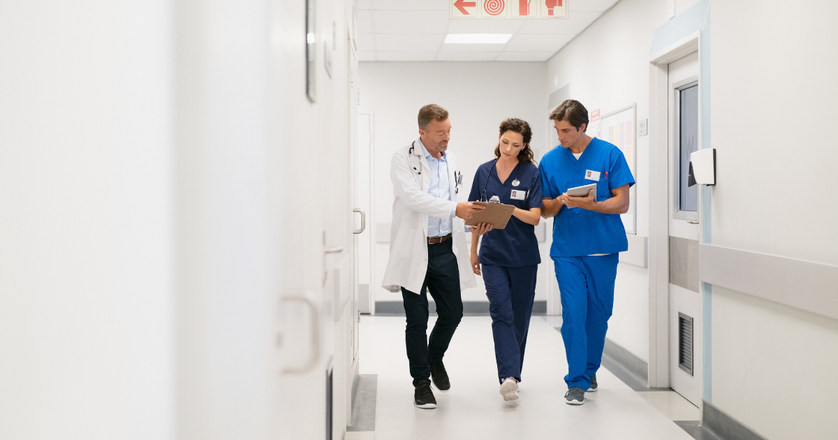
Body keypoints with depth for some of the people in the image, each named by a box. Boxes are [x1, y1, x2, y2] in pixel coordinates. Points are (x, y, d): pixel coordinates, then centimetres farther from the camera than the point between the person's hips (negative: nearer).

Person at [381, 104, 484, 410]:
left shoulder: (451, 161, 12)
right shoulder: (403, 159, -7)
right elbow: (412, 197, -22)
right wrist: (454, 209, -28)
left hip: (445, 249, 5)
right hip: (414, 251, -5)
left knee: (452, 312, 8)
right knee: (417, 319, 2)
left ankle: (435, 358, 37)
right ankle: (421, 382, 16)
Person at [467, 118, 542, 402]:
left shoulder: (531, 173, -3)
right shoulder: (484, 172, 5)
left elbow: (535, 217, -10)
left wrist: (511, 209, -28)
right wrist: (473, 250, 14)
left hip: (523, 256, -1)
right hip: (493, 255, 1)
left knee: (519, 316, 8)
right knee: (501, 313, -12)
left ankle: (512, 374, 23)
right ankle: (509, 377, -19)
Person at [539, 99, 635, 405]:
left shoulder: (609, 154, -2)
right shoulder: (550, 160, 5)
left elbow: (622, 203, -4)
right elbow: (544, 210, 9)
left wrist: (591, 205, -20)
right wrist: (560, 202, -13)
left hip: (603, 248, 0)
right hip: (567, 250, 0)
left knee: (598, 312, 9)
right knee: (573, 313, -7)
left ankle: (590, 369, 29)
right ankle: (577, 381, 2)